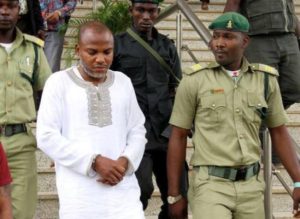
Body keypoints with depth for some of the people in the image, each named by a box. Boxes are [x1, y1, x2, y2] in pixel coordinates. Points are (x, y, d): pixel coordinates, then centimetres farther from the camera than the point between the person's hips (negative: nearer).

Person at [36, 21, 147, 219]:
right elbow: (47, 136, -7)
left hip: (123, 189, 3)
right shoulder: (59, 82, 0)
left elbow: (137, 131, 14)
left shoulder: (123, 82, 12)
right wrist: (94, 161, -13)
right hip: (79, 195, -3)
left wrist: (126, 161, -7)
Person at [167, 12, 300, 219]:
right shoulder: (195, 80, -2)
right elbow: (178, 137, 1)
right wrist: (174, 194, 0)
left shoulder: (266, 79, 5)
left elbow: (279, 133, 12)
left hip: (252, 185, 3)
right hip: (211, 184, -3)